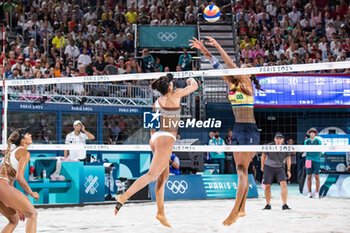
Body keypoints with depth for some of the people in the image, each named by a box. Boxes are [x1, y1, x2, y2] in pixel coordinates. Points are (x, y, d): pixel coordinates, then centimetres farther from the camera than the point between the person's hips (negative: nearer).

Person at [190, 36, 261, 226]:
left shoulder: (246, 84, -8)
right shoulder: (233, 83, 12)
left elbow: (232, 66, -19)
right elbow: (219, 67, 9)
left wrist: (218, 47, -20)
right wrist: (204, 51, 2)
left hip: (249, 130, -8)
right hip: (237, 130, 8)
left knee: (242, 170, -12)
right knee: (241, 170, 10)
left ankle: (234, 212, -15)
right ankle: (242, 209, 16)